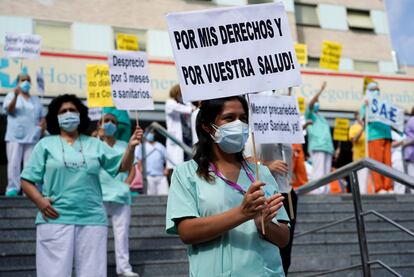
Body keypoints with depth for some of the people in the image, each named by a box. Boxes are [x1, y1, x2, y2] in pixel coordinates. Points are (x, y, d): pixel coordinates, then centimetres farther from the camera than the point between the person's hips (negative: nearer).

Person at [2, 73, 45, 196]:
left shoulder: (36, 100, 20)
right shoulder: (11, 95, 10)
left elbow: (42, 118, 21)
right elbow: (9, 110, -8)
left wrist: (43, 127, -1)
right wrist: (16, 96, -22)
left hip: (32, 138, 3)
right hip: (15, 137, -3)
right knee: (14, 163, -9)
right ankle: (12, 188, -9)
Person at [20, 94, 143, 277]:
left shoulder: (95, 144, 15)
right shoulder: (46, 144, 8)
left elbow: (122, 166, 11)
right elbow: (27, 180, 5)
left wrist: (130, 147, -8)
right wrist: (39, 201, -13)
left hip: (92, 220, 2)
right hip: (55, 219, -2)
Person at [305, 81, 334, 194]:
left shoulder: (321, 118, 29)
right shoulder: (309, 115, 9)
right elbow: (310, 104, -11)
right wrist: (321, 90, -11)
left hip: (327, 147, 7)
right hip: (317, 146, -7)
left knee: (326, 172, 3)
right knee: (318, 171, -14)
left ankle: (325, 192, 3)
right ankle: (317, 192, -18)